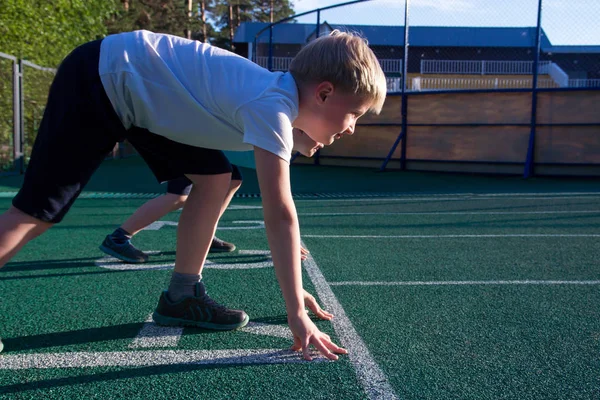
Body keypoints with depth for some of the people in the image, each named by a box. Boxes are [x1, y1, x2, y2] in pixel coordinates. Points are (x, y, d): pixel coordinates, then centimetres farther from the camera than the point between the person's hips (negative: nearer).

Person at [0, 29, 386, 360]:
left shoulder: (278, 98, 1)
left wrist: (292, 282, 15)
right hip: (98, 81, -9)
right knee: (37, 212, -8)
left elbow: (278, 213, 10)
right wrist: (296, 313, -28)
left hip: (133, 88, 9)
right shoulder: (274, 107, -27)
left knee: (215, 179, 1)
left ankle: (182, 295, 9)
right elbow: (280, 216, -32)